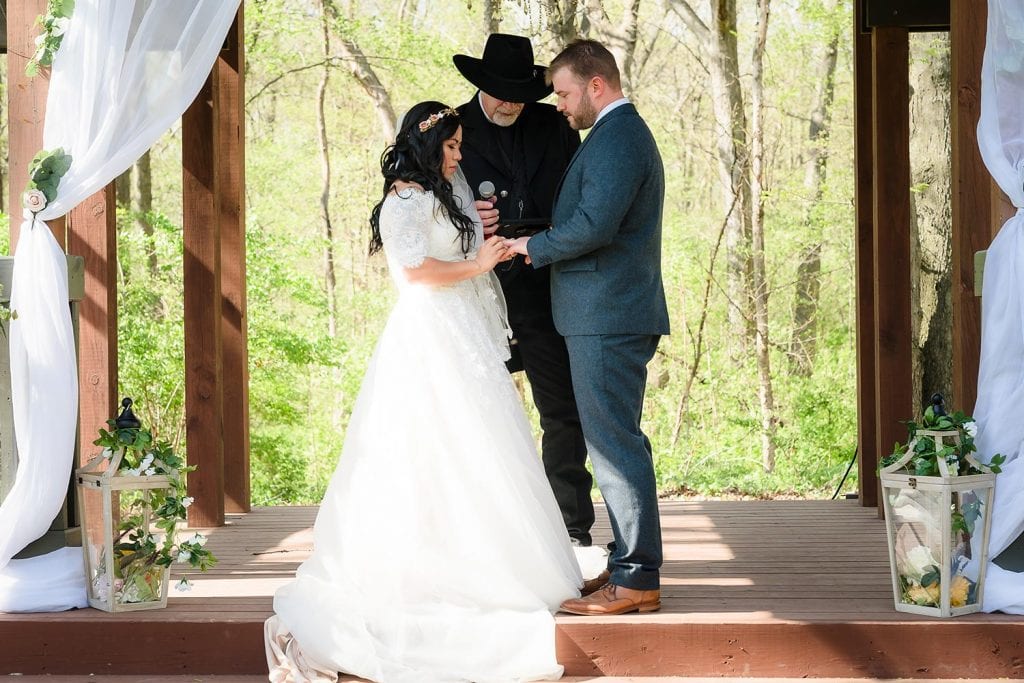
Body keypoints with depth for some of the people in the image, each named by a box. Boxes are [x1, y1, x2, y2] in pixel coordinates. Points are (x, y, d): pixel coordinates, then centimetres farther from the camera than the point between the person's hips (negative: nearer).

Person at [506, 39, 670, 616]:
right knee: (621, 444, 14)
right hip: (619, 315, 11)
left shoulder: (615, 138, -13)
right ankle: (636, 565, 20)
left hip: (607, 318, -11)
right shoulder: (625, 133, 21)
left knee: (615, 445, -9)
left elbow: (594, 224, -24)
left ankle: (635, 580, -6)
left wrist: (533, 247, -11)